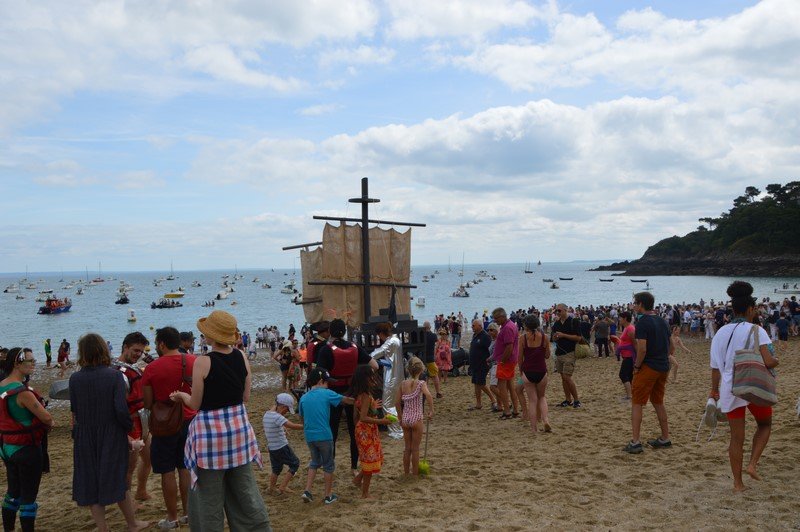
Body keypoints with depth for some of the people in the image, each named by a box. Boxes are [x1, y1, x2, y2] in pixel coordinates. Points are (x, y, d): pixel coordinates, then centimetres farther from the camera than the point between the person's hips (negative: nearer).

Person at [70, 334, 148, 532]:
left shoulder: (75, 379, -7)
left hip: (85, 437, 1)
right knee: (117, 480, 16)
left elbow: (74, 411, 0)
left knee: (90, 484, 13)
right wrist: (130, 427, -2)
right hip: (112, 436, -1)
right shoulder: (114, 375, -14)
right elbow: (121, 410, -18)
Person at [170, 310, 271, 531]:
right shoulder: (242, 357, -3)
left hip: (210, 431, -5)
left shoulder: (203, 362, -16)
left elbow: (195, 404, -8)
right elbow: (246, 397, 5)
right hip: (239, 426, 5)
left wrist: (182, 395, 12)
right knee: (245, 490, 17)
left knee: (209, 497, 10)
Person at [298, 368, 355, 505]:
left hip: (309, 436, 5)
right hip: (324, 436, -5)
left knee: (315, 462, 23)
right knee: (328, 465, 11)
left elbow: (302, 418, 13)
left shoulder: (303, 398, 5)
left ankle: (307, 491, 14)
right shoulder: (327, 394, -7)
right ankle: (328, 496, 19)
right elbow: (346, 400, 4)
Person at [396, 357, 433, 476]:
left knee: (407, 448, 17)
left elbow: (398, 402, 2)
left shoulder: (403, 384, -1)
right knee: (415, 449, 10)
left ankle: (406, 472, 25)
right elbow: (429, 396, -31)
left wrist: (401, 417, 13)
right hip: (416, 419, -3)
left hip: (405, 419, 4)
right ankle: (415, 473, 18)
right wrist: (431, 411, -21)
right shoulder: (421, 383, -12)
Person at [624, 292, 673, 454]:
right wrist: (663, 359, 15)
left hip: (648, 367, -8)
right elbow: (672, 347, 15)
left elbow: (642, 349, -22)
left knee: (637, 403, -2)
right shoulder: (663, 321, 11)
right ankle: (665, 439, 24)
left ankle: (635, 442, -5)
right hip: (663, 367, 8)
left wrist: (636, 366, -10)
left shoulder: (642, 322, -15)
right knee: (658, 402, 20)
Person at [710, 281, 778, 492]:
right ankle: (752, 464, 8)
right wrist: (776, 361, 4)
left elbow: (715, 366, 8)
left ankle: (738, 483, 17)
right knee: (765, 424, 24)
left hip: (729, 390, 4)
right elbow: (768, 362, -19)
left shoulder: (721, 333, 5)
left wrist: (714, 390, 19)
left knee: (736, 438, 12)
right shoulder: (756, 331, -10)